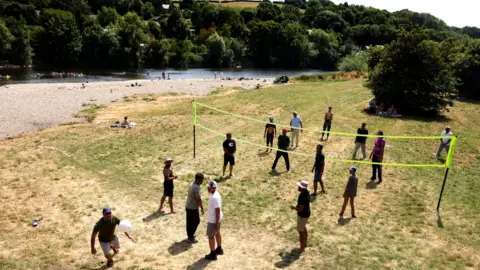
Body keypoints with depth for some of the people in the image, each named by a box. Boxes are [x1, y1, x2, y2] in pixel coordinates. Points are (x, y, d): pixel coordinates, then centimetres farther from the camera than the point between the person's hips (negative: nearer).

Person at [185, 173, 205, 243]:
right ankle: (190, 237, 11)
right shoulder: (197, 187, -27)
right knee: (196, 221, 4)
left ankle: (190, 235, 32)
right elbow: (199, 199, -25)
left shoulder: (192, 184, 3)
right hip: (193, 208, -9)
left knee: (189, 222, 19)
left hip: (188, 206, 9)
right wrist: (202, 208, -13)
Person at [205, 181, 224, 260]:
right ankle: (219, 249, 42)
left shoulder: (214, 198, -30)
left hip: (213, 220, -10)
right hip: (218, 218, 10)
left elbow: (218, 211, -28)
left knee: (210, 236, 6)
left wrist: (217, 224, -24)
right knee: (217, 233, 25)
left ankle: (213, 254, 18)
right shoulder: (216, 194, 1)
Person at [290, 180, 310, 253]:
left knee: (301, 231, 6)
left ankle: (302, 248, 20)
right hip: (306, 213, 10)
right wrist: (296, 206, 11)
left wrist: (293, 207, -14)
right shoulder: (306, 192, -3)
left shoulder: (302, 196, -33)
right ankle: (305, 243, 43)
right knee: (304, 229, 26)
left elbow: (300, 209, -30)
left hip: (302, 215, -10)